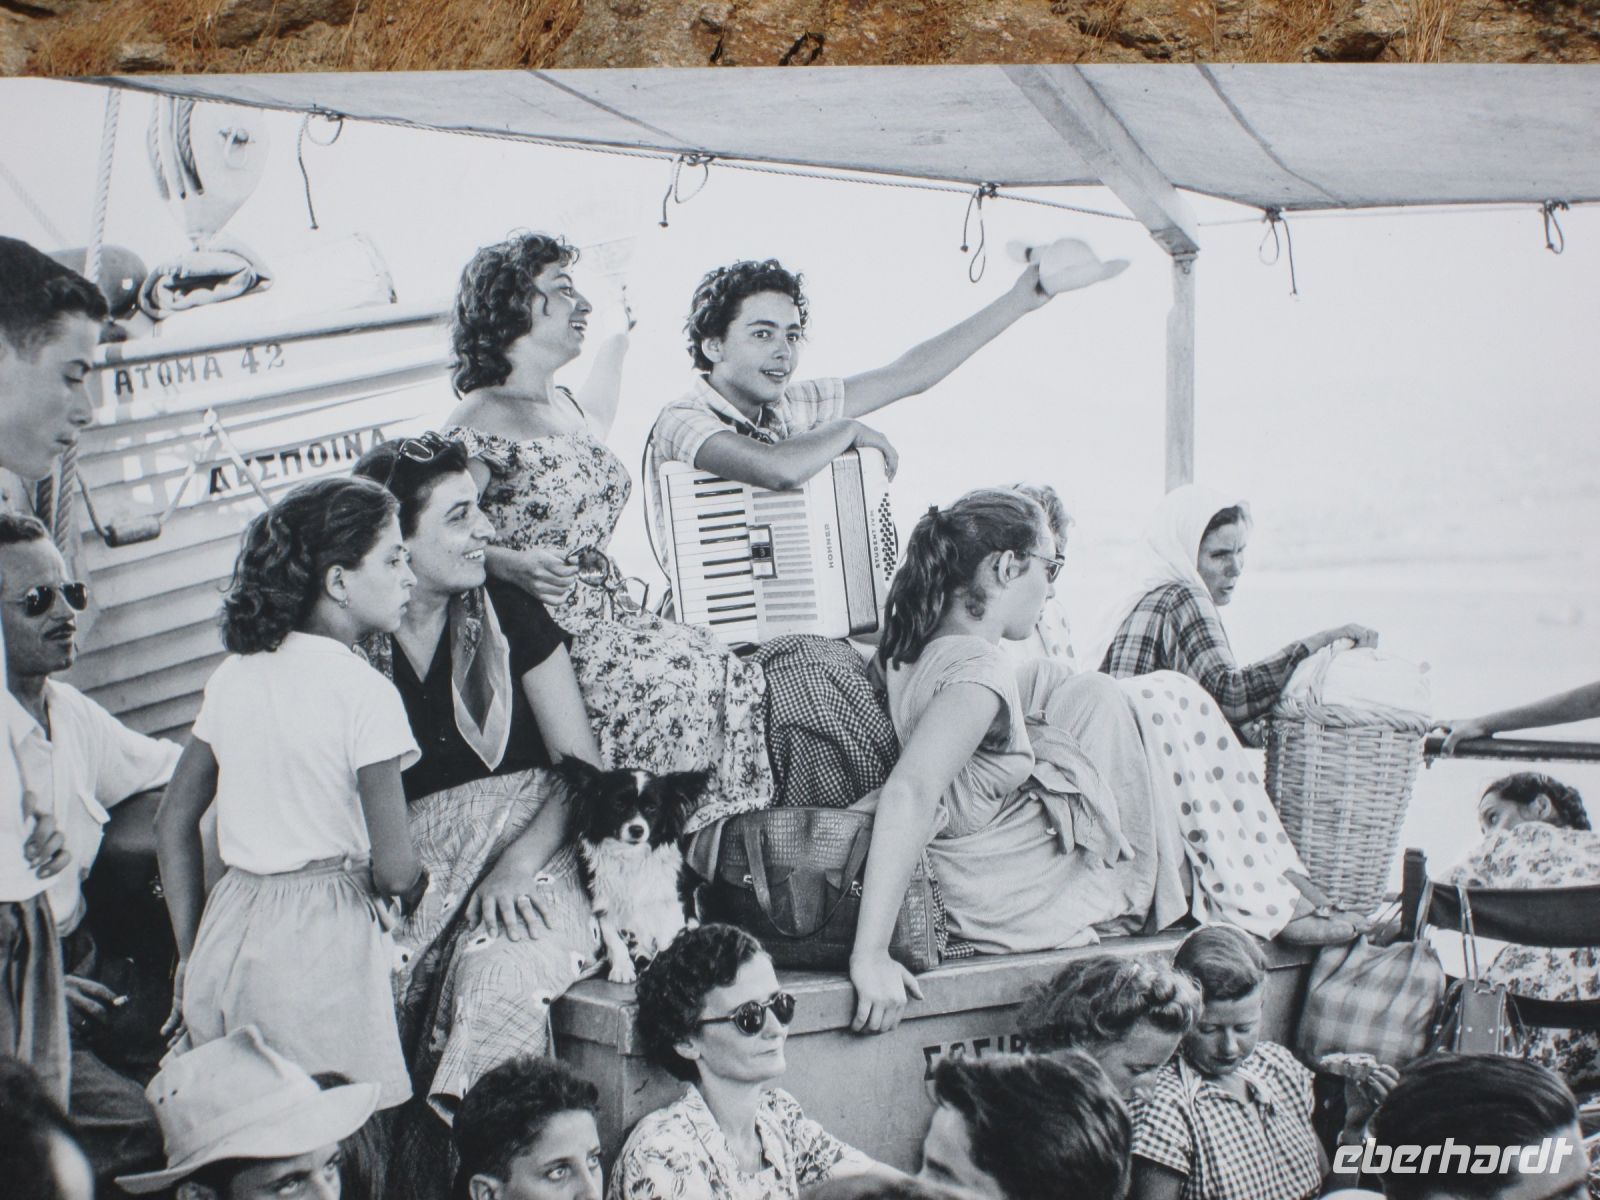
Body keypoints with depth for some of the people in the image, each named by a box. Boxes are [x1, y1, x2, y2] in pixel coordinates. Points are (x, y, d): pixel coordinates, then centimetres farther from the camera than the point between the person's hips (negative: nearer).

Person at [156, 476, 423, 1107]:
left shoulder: (235, 673, 6)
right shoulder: (364, 691, -13)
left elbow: (173, 822, 12)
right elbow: (395, 870, -14)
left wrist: (191, 955, 18)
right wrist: (415, 887, 9)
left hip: (227, 932, 7)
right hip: (323, 942, -7)